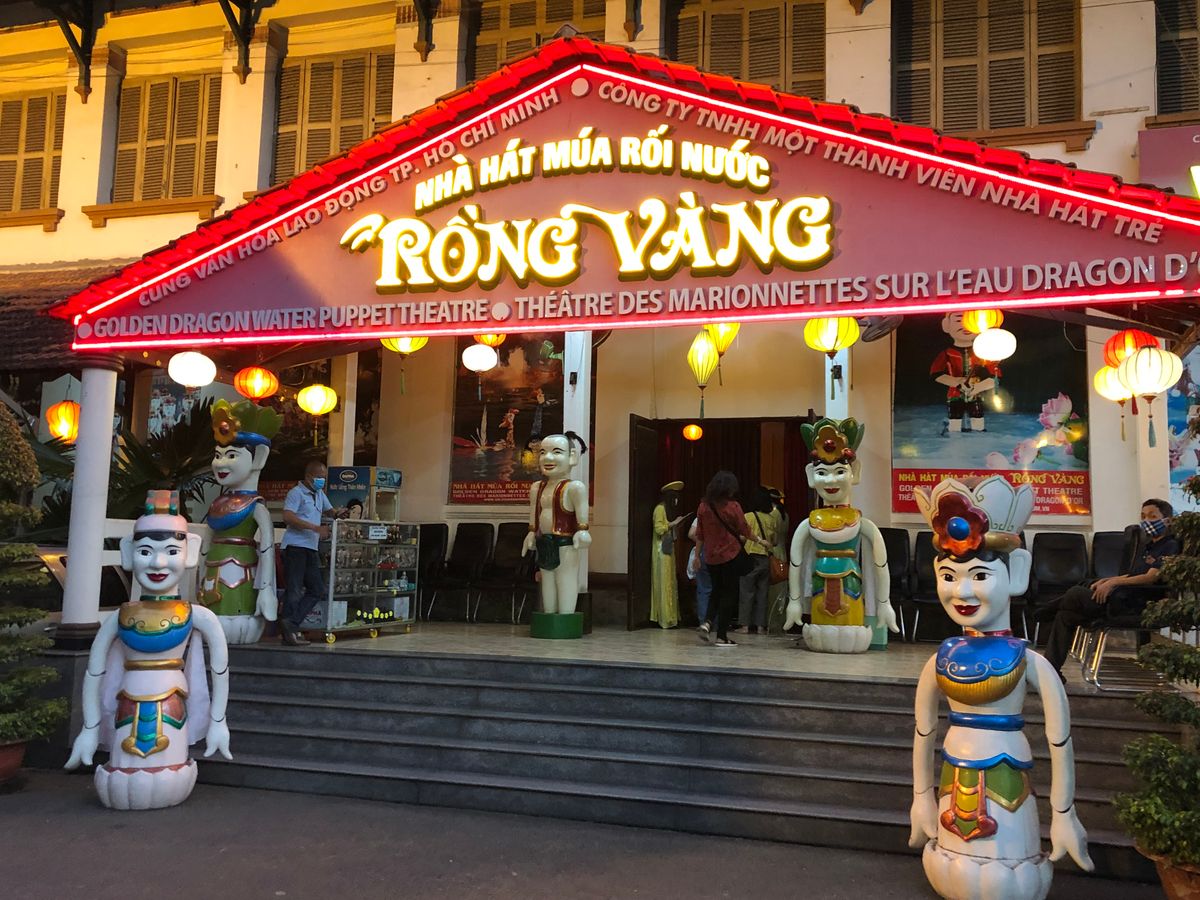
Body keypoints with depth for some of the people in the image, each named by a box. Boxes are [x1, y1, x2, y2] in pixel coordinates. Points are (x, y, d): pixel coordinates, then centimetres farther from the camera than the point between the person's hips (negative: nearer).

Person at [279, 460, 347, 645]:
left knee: (318, 590, 6)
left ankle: (290, 623, 7)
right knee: (294, 590, -7)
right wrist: (315, 528, -24)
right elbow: (288, 517, -19)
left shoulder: (319, 494, 19)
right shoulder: (296, 493, -7)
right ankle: (289, 630, -2)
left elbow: (328, 510, 34)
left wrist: (337, 514, 9)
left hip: (311, 548, 9)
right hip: (295, 546, -9)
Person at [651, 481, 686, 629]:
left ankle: (669, 617, 9)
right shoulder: (660, 508, -10)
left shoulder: (668, 509, 19)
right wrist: (673, 523, -13)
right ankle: (665, 618, -5)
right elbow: (658, 529, -17)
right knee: (664, 583, -7)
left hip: (669, 549, 9)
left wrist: (676, 524, 8)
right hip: (662, 549, -9)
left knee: (670, 582, 7)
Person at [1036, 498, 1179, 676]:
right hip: (1122, 596, 9)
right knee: (1065, 616, -8)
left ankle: (1049, 613, 8)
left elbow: (1151, 577, -12)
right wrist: (1107, 580, 7)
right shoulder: (1147, 546, 27)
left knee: (1076, 594, -24)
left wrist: (1113, 583, -15)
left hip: (1137, 602, -9)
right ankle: (1050, 669, -8)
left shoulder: (1170, 546, 0)